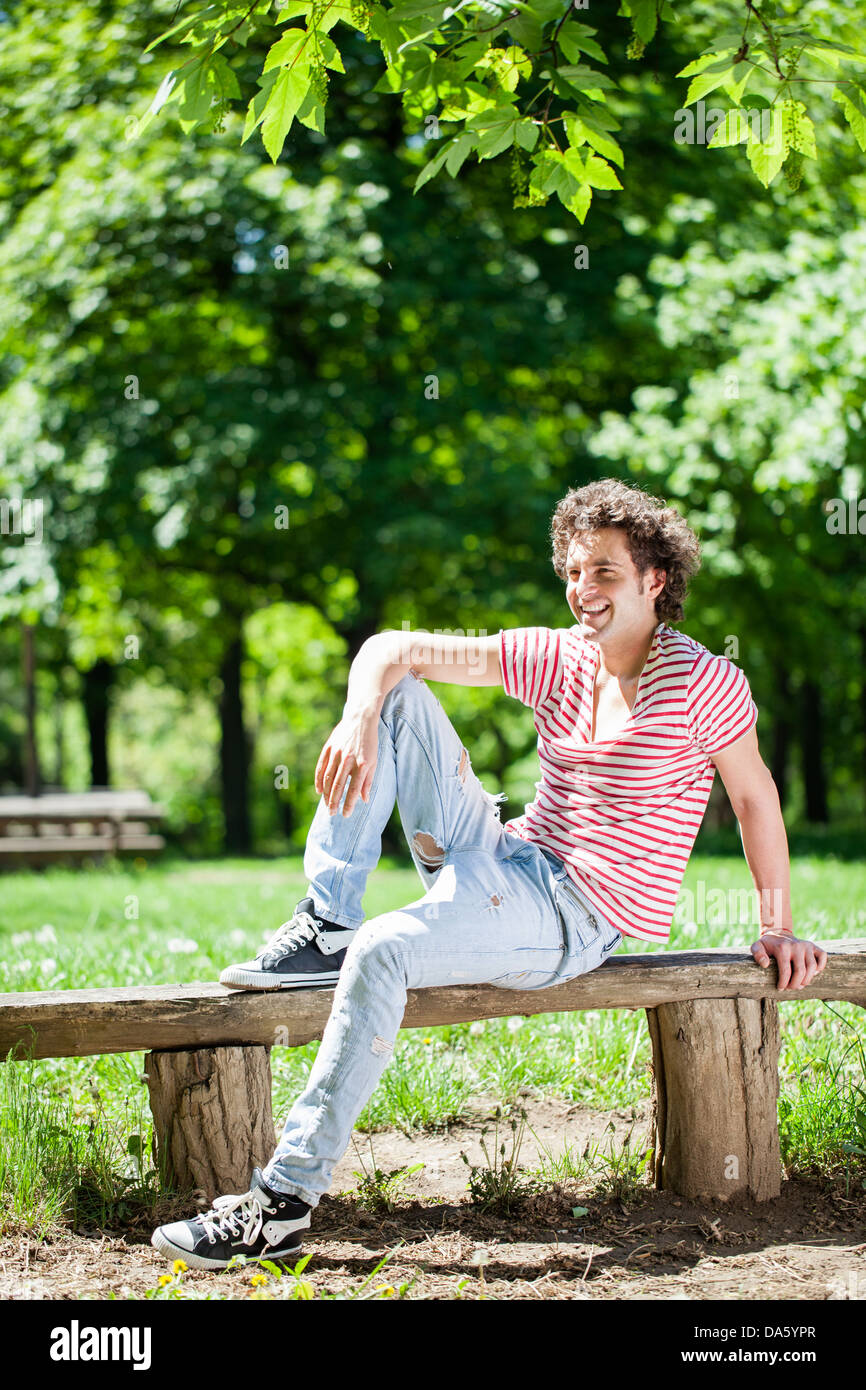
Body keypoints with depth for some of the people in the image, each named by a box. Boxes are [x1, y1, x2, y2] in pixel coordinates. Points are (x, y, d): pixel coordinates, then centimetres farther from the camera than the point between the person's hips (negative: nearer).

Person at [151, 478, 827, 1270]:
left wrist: (778, 930, 5)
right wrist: (360, 720, -22)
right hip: (508, 865, 6)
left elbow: (755, 797, 4)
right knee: (393, 695, -5)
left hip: (574, 917, -6)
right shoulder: (555, 658, 5)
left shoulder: (705, 684, -7)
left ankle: (285, 1202, -28)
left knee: (381, 953, -31)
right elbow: (392, 649, -1)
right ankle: (327, 925, -11)